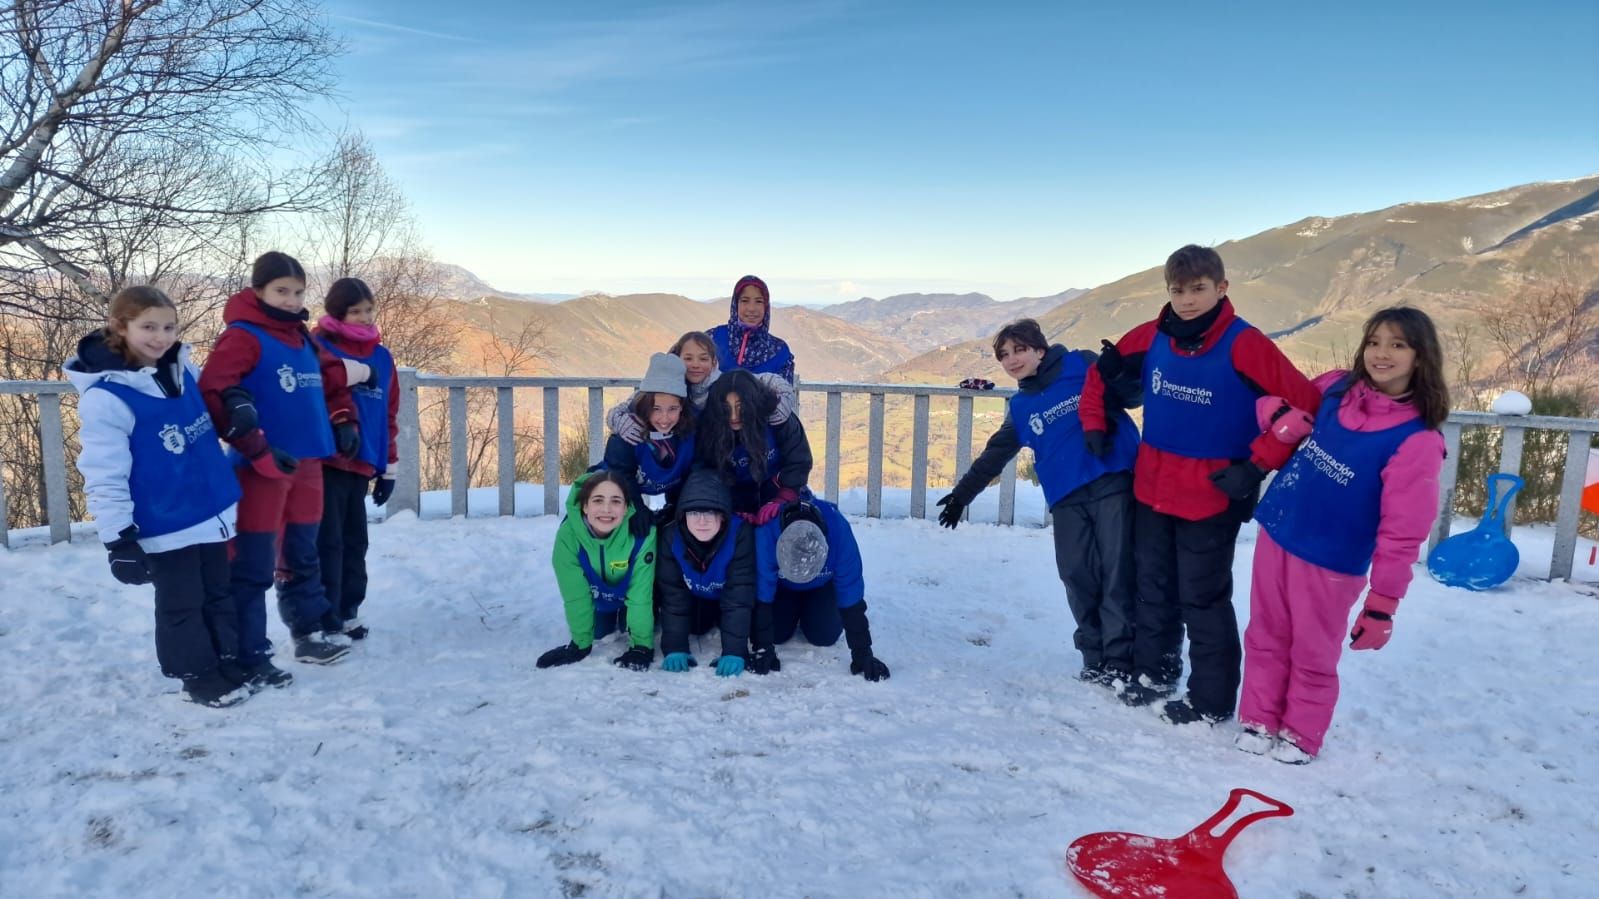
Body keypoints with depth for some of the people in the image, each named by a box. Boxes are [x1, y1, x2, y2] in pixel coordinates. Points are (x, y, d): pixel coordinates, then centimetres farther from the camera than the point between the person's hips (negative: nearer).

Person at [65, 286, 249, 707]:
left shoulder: (184, 369, 0)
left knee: (219, 595, 18)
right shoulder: (105, 396, -20)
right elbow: (104, 476, -20)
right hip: (166, 525, -6)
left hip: (212, 511, 6)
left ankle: (229, 662, 33)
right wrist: (118, 538, -19)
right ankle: (199, 676, 25)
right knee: (182, 605, 10)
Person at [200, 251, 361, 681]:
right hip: (261, 469, -8)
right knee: (253, 568, -1)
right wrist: (257, 448, -24)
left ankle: (313, 634, 31)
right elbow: (213, 395, -22)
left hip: (307, 466, 8)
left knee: (303, 558, 19)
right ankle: (248, 657, 8)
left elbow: (332, 379, 29)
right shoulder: (243, 337, -11)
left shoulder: (303, 338, 13)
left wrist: (344, 421, 15)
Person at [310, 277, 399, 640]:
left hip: (361, 464, 6)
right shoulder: (318, 345, -3)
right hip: (325, 461, -6)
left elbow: (389, 414, 18)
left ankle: (347, 613, 25)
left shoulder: (382, 356, 14)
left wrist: (388, 467, 18)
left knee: (355, 541, 13)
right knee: (327, 542, -4)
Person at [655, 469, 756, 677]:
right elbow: (673, 596, -28)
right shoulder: (671, 537, -33)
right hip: (696, 596, 1)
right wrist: (675, 648, -35)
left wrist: (734, 652, -46)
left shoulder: (740, 534, -41)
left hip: (730, 596, -1)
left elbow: (739, 596, -41)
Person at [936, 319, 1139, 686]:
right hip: (1066, 498, 4)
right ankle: (1095, 659, 13)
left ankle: (1121, 661, 1)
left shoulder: (1082, 364, 5)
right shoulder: (1020, 406, 18)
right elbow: (994, 456, 23)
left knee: (1118, 570, -5)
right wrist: (961, 495, 23)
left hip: (1113, 481, -4)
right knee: (1077, 576, 1)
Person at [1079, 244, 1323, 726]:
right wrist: (1095, 424, 8)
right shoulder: (1151, 337, -2)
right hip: (1151, 489, 5)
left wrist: (1257, 465, -18)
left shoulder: (1244, 344, -17)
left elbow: (1306, 405, -18)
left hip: (1212, 497, -5)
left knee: (1203, 599, 6)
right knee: (1153, 589, 18)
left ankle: (1211, 699, 22)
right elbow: (1102, 371, 15)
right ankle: (1153, 672, 37)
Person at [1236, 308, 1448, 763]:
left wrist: (1383, 603, -16)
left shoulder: (1417, 439, -17)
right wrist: (1279, 415, -6)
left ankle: (1301, 734, 30)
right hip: (1274, 535, 5)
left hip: (1330, 562, -5)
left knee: (1313, 654, 10)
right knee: (1266, 637, 15)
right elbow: (1278, 399, 19)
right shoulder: (1335, 388, -1)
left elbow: (1403, 531, -17)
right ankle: (1259, 719, 32)